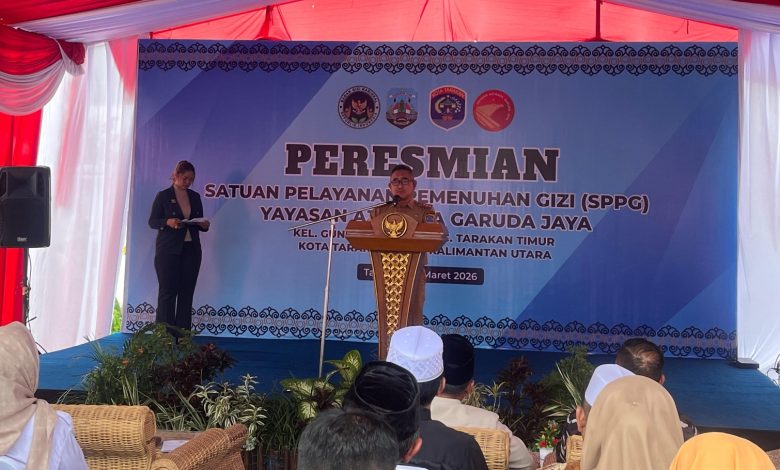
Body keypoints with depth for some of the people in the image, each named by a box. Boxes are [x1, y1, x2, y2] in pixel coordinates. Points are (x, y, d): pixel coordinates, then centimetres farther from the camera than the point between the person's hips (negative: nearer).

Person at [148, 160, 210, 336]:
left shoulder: (195, 197, 13)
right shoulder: (163, 196, 1)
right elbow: (152, 221, -1)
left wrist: (204, 225, -3)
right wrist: (167, 222, -20)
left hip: (191, 250, 4)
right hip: (168, 250, -4)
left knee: (187, 293, 2)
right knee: (167, 292, -3)